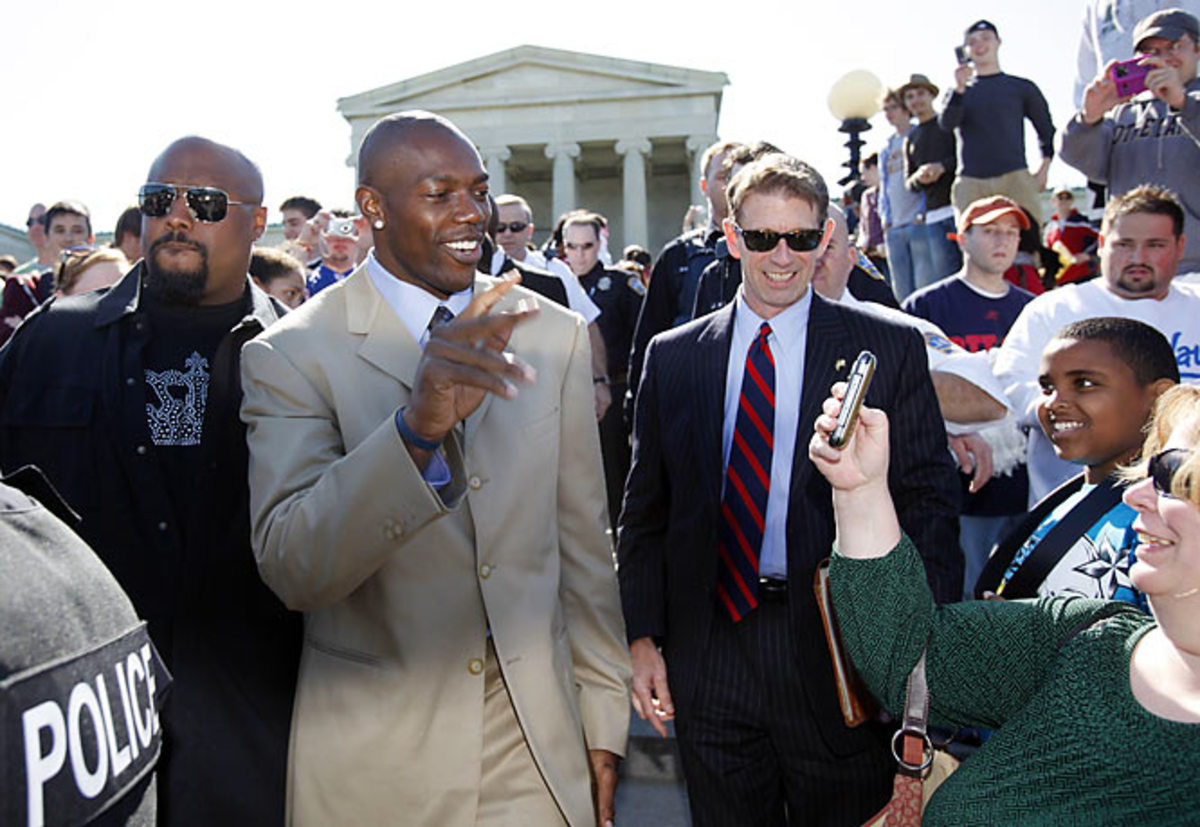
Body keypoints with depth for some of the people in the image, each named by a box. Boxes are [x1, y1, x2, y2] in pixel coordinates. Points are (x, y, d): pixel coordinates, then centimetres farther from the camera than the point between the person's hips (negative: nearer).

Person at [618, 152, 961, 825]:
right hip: (708, 657, 2)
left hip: (840, 653, -2)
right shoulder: (672, 357, 6)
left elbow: (931, 499, -3)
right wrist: (643, 637, 2)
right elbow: (646, 510, 8)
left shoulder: (890, 350, -1)